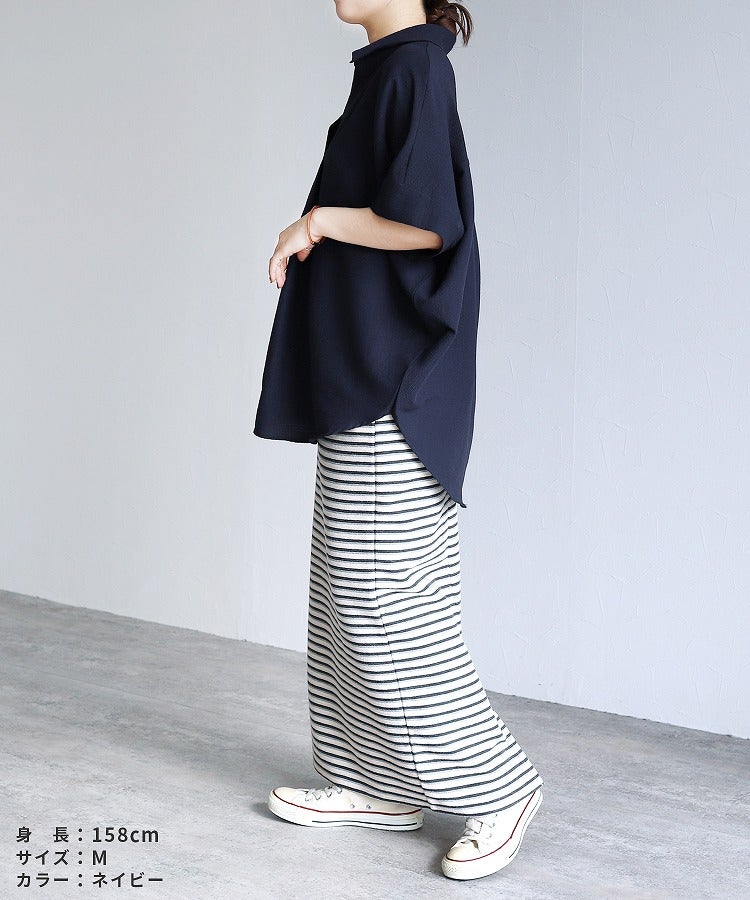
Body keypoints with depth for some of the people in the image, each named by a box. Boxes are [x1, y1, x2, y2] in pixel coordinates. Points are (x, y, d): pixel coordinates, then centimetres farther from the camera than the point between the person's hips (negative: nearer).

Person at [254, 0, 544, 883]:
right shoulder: (387, 71, 17)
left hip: (391, 381, -10)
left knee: (384, 597, -6)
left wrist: (314, 222, -11)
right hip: (360, 377, 10)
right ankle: (373, 782, 21)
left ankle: (496, 785, 5)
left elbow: (427, 221, -23)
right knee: (350, 590, 12)